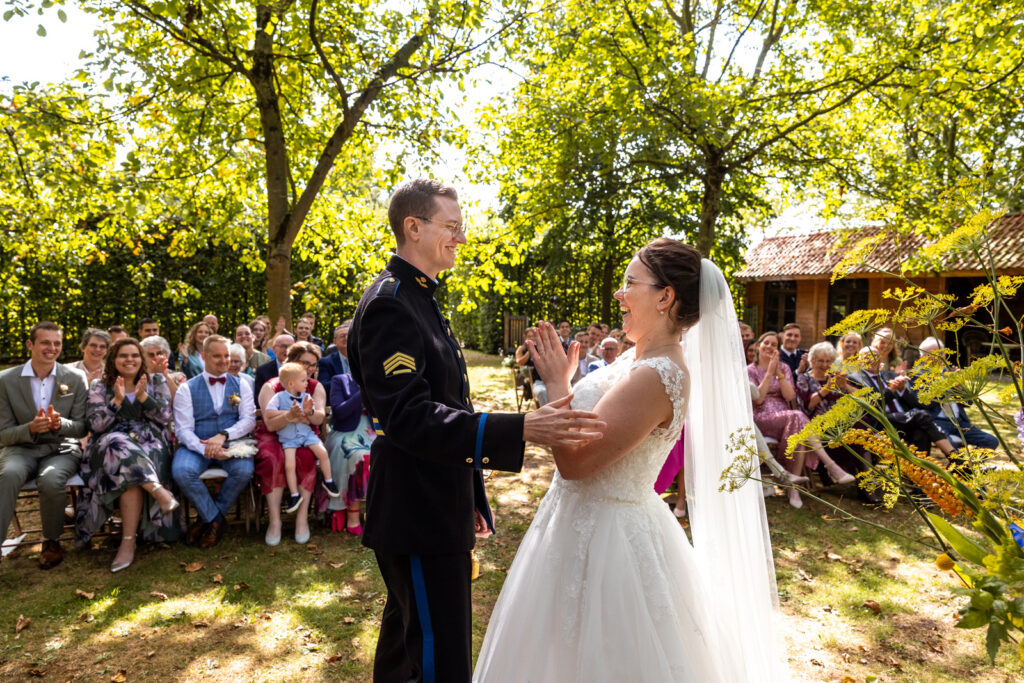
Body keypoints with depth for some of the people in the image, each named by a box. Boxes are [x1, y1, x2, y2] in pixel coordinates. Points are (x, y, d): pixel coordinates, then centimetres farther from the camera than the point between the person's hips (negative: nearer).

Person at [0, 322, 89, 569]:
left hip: (62, 449, 0)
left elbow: (82, 428, 4)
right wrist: (31, 429, -20)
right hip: (21, 449, 0)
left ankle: (52, 542, -8)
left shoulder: (75, 379, 2)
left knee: (51, 480, -32)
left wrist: (60, 424, -20)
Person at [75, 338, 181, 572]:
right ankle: (160, 492, -42)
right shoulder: (100, 387, 12)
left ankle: (129, 541, -33)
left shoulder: (156, 382, 13)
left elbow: (165, 416, 1)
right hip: (110, 445, 1)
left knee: (130, 472, -34)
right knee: (121, 449, -38)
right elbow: (95, 425, 0)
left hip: (150, 445, -1)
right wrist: (117, 400, -12)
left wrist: (142, 396, -11)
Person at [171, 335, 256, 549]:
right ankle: (216, 519, -7)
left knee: (244, 470, -31)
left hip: (231, 444, 1)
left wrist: (223, 435, -19)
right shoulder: (187, 389, 6)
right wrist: (204, 449, -22)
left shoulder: (241, 385, 11)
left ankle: (207, 518, -3)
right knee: (181, 471, -32)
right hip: (197, 446, 0)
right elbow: (183, 429, -3)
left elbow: (249, 419, 1)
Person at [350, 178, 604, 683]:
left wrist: (470, 500, 21)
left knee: (406, 635, 25)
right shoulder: (389, 303, -18)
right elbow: (408, 415, -29)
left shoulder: (419, 298, 13)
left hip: (435, 507, 10)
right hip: (417, 514, -10)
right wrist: (521, 429, -37)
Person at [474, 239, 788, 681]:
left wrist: (557, 384, -18)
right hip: (592, 523, 9)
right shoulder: (642, 359, 4)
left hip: (600, 536, -9)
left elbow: (573, 461, -26)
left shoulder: (656, 377, -27)